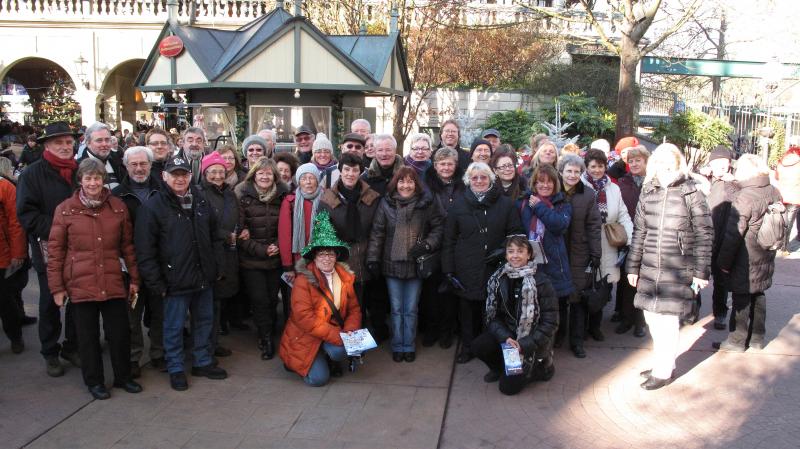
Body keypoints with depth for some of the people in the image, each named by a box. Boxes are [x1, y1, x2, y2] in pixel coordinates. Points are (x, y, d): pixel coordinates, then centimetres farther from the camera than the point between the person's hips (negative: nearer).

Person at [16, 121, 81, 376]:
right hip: (48, 251, -3)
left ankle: (72, 347, 28)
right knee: (50, 302, 9)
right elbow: (26, 214, -10)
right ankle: (50, 353, 22)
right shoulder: (33, 174, -5)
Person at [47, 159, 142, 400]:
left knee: (120, 332, 8)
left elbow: (127, 245, 7)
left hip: (114, 282, 1)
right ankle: (94, 381, 28)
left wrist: (134, 279, 6)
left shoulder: (118, 207, 2)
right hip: (80, 284, -1)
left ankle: (123, 377, 27)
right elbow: (55, 250, 0)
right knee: (88, 336, 10)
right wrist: (56, 286, -1)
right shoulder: (65, 209, -3)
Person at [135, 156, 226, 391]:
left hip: (204, 278, 5)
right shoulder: (153, 207, -10)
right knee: (174, 327, 8)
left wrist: (213, 269, 11)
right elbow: (145, 251, -12)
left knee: (204, 321, 16)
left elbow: (211, 237, 16)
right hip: (175, 281, -5)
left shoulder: (201, 201, 6)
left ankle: (202, 362, 33)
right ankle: (175, 369, 24)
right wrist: (157, 284, -14)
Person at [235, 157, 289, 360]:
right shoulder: (242, 196, -5)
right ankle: (267, 339, 13)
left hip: (275, 258, 3)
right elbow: (239, 230, -8)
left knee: (272, 299, 6)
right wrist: (260, 250, -13)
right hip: (250, 260, -2)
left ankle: (266, 336, 25)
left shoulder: (282, 195, 3)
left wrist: (278, 246, -8)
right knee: (259, 300, -3)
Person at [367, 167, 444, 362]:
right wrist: (373, 258, -6)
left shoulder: (427, 203, -5)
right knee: (396, 309, 11)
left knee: (411, 309, 10)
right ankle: (397, 346, 25)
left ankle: (409, 346, 26)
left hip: (416, 264, 0)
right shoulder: (386, 203, -3)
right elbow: (377, 232, -3)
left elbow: (437, 227, 1)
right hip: (392, 263, 0)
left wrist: (427, 245, -14)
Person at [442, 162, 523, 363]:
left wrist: (502, 251, -12)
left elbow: (516, 233, 5)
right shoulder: (459, 205, 4)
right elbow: (449, 239, 4)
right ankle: (468, 347, 26)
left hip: (495, 269, 0)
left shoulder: (505, 204, 3)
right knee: (467, 309, 8)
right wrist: (448, 270, -1)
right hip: (466, 269, 1)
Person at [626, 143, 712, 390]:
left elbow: (703, 235, -4)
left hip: (678, 269, -5)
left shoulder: (692, 193, -4)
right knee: (652, 316, 10)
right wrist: (633, 267, 11)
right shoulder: (648, 193, 8)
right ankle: (662, 362, 28)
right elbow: (639, 232, 12)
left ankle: (664, 371, 14)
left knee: (667, 319, -2)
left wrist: (701, 271, -5)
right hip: (650, 268, 5)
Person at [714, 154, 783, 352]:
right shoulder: (774, 193, 2)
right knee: (758, 298, 18)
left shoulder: (743, 197, -22)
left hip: (745, 263, -7)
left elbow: (733, 234, -19)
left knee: (741, 301, 3)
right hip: (765, 260, 8)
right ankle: (757, 338, 29)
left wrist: (724, 262, -12)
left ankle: (737, 341, 13)